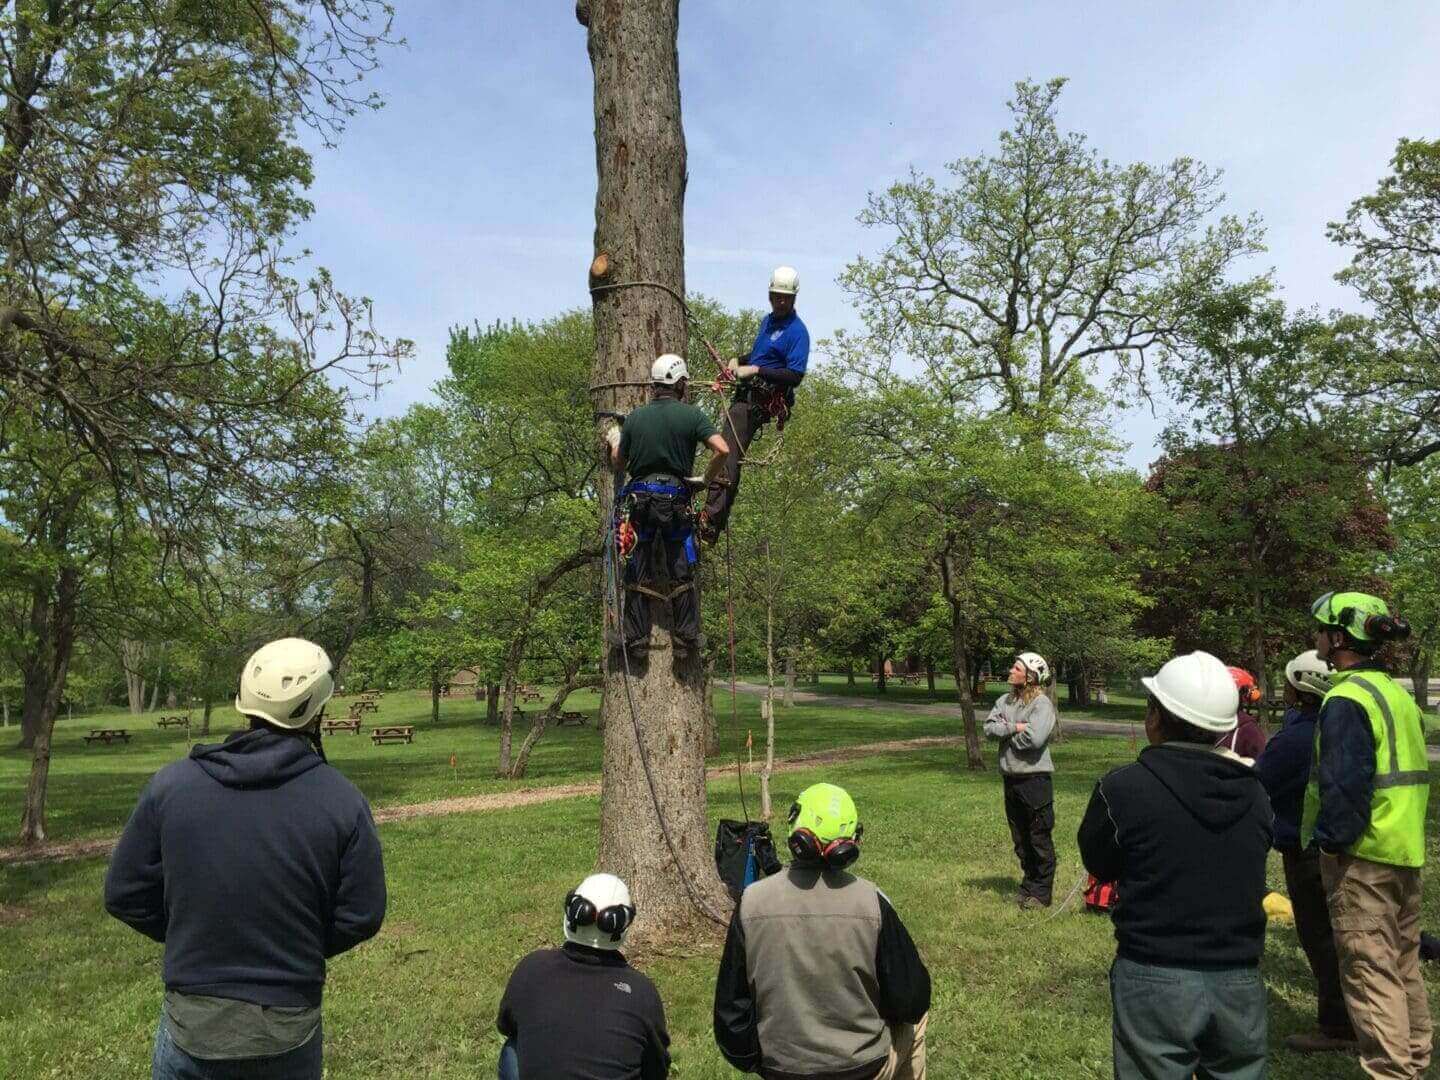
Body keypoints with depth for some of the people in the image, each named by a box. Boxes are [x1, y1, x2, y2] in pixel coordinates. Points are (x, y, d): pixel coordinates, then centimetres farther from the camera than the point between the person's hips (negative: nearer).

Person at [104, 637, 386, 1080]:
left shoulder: (172, 783, -11)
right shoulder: (342, 799, -14)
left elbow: (125, 895, -3)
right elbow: (361, 916, -8)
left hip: (192, 1024, 1)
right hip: (291, 1031, -1)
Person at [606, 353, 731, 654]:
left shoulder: (635, 417, 4)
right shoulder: (691, 415, -3)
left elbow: (617, 463, 12)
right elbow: (723, 450, -14)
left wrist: (614, 441, 32)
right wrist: (706, 479, 1)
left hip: (639, 499, 2)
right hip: (676, 500, -1)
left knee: (637, 572, 8)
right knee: (682, 573, 8)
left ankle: (637, 637, 9)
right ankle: (686, 635, 7)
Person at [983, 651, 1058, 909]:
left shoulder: (1042, 703, -12)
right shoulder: (1005, 700, 9)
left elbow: (1034, 738, -23)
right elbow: (989, 727, -1)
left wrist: (1006, 734, -8)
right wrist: (1014, 728, -16)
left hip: (1035, 777, -7)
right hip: (1010, 777, 7)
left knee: (1039, 839, 2)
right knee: (1020, 839, 17)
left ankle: (1041, 892, 12)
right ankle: (1029, 886, 30)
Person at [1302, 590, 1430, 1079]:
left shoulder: (1346, 699, -17)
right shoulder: (1397, 693, 12)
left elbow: (1346, 782, -23)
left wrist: (1330, 839, -13)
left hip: (1362, 856, -9)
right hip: (1405, 852, 9)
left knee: (1369, 967, -2)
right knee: (1403, 963, 19)